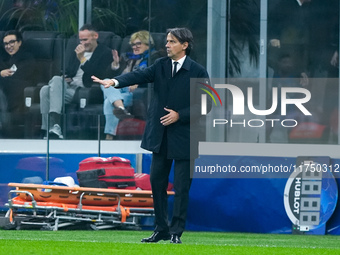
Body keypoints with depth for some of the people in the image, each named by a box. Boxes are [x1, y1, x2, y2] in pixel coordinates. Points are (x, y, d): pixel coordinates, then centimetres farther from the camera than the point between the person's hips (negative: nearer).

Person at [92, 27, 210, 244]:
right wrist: (115, 82, -30)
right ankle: (161, 229, 19)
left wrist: (179, 115, -18)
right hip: (160, 136, 5)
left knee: (181, 187, 0)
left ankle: (176, 232, 8)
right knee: (157, 182, 8)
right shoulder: (161, 65, 4)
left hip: (184, 137, -5)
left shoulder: (197, 72, -7)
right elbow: (139, 76, -12)